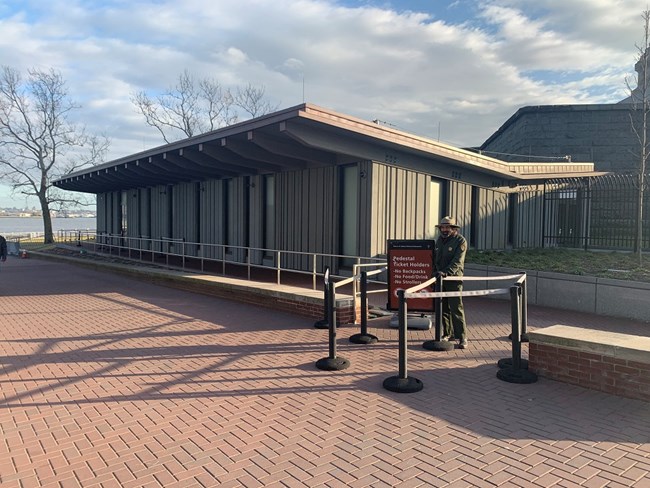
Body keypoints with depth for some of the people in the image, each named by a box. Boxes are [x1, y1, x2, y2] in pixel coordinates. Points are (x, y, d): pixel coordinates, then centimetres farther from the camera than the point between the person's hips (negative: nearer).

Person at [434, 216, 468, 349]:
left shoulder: (460, 241, -8)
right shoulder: (439, 239, 14)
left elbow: (457, 261, -19)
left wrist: (446, 272, -31)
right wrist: (435, 271, 3)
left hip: (454, 279, -6)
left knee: (456, 308, -8)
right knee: (443, 308, 9)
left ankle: (462, 337, -3)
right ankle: (447, 334, 20)